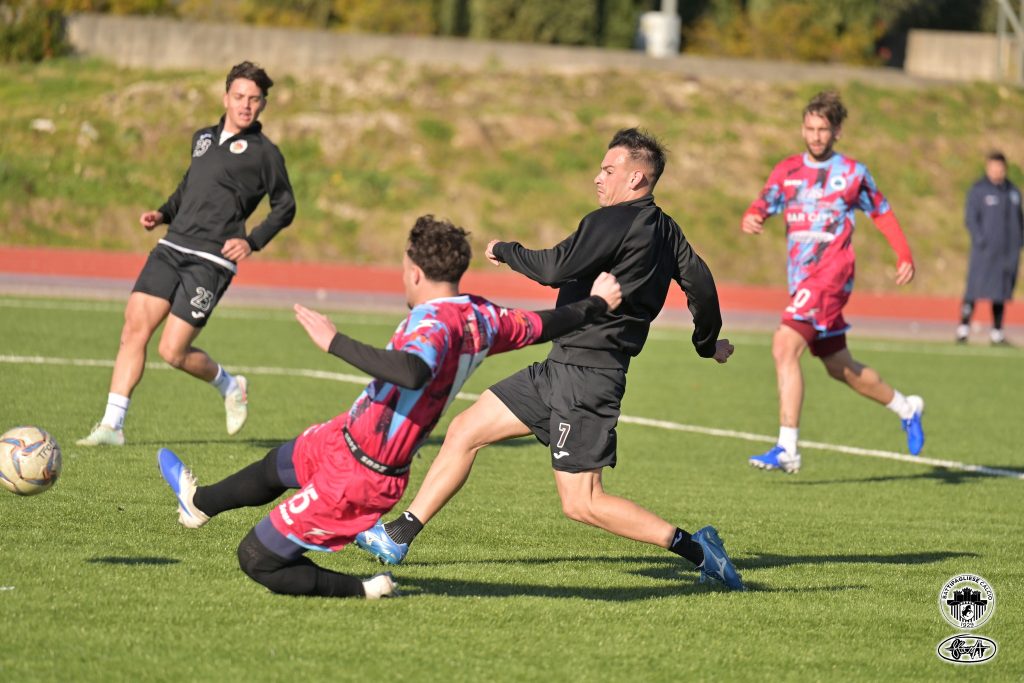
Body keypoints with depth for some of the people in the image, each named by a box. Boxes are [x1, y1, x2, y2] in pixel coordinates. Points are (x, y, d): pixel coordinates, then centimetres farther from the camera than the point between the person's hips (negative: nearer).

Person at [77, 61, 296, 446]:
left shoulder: (263, 153, 0)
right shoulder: (203, 138, 18)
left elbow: (284, 207, 3)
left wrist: (253, 241, -10)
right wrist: (163, 214, 13)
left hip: (211, 260, -6)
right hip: (172, 247, 6)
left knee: (173, 351, -10)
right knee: (134, 327, -7)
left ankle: (229, 386, 20)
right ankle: (112, 426, -3)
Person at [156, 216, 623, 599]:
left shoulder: (436, 321, -30)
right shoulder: (481, 317, -4)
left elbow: (412, 372, -51)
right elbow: (540, 326, 11)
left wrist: (334, 342, -44)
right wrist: (595, 304, 30)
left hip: (356, 475, -10)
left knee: (257, 561, -1)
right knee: (280, 463, 37)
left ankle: (364, 591, 5)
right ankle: (199, 503, 63)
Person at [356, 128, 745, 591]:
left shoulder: (614, 222, -16)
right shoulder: (666, 231, 10)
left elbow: (555, 269, -20)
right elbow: (701, 283, 11)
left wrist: (503, 251, -3)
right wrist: (708, 343, 27)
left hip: (584, 374, -10)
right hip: (562, 368, 10)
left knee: (581, 504, -10)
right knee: (463, 431, 12)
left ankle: (694, 548, -8)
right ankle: (398, 536, 16)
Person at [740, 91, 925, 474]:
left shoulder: (853, 173, 3)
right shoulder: (787, 171, 11)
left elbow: (882, 213, 14)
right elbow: (763, 205, 0)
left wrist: (904, 256, 7)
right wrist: (751, 220, -23)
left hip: (831, 273, -6)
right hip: (802, 279, 6)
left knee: (785, 347, -22)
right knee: (839, 367, 17)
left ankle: (787, 449, -24)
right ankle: (906, 408, 40)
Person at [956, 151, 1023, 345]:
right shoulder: (978, 190, -2)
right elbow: (970, 218, -6)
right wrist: (980, 240, -17)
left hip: (1008, 250, 5)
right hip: (985, 249, -5)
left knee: (1002, 292, 7)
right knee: (975, 289, -10)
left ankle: (997, 333, 11)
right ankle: (963, 329, -6)